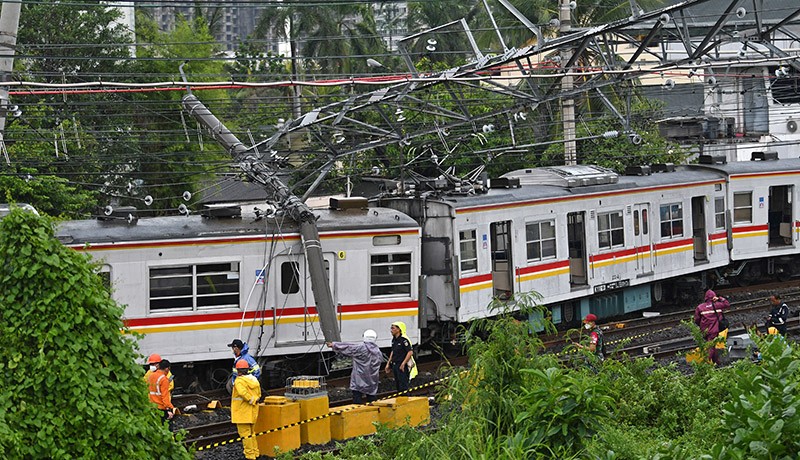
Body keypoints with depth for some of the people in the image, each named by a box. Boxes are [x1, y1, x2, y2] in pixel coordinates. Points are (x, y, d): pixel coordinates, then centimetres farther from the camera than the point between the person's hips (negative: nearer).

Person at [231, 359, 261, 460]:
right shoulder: (254, 380, 9)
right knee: (251, 433, 20)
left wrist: (252, 401, -20)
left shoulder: (239, 381, -16)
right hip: (253, 411, 8)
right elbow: (259, 394, 15)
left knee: (245, 434, -3)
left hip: (243, 412, -8)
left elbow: (243, 393, -31)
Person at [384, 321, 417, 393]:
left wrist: (403, 364, -22)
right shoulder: (394, 339, 11)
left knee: (403, 387, -9)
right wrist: (388, 363, 20)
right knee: (398, 385, 14)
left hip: (402, 366, -9)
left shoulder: (404, 340, -16)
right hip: (395, 365, 9)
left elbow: (410, 352, -21)